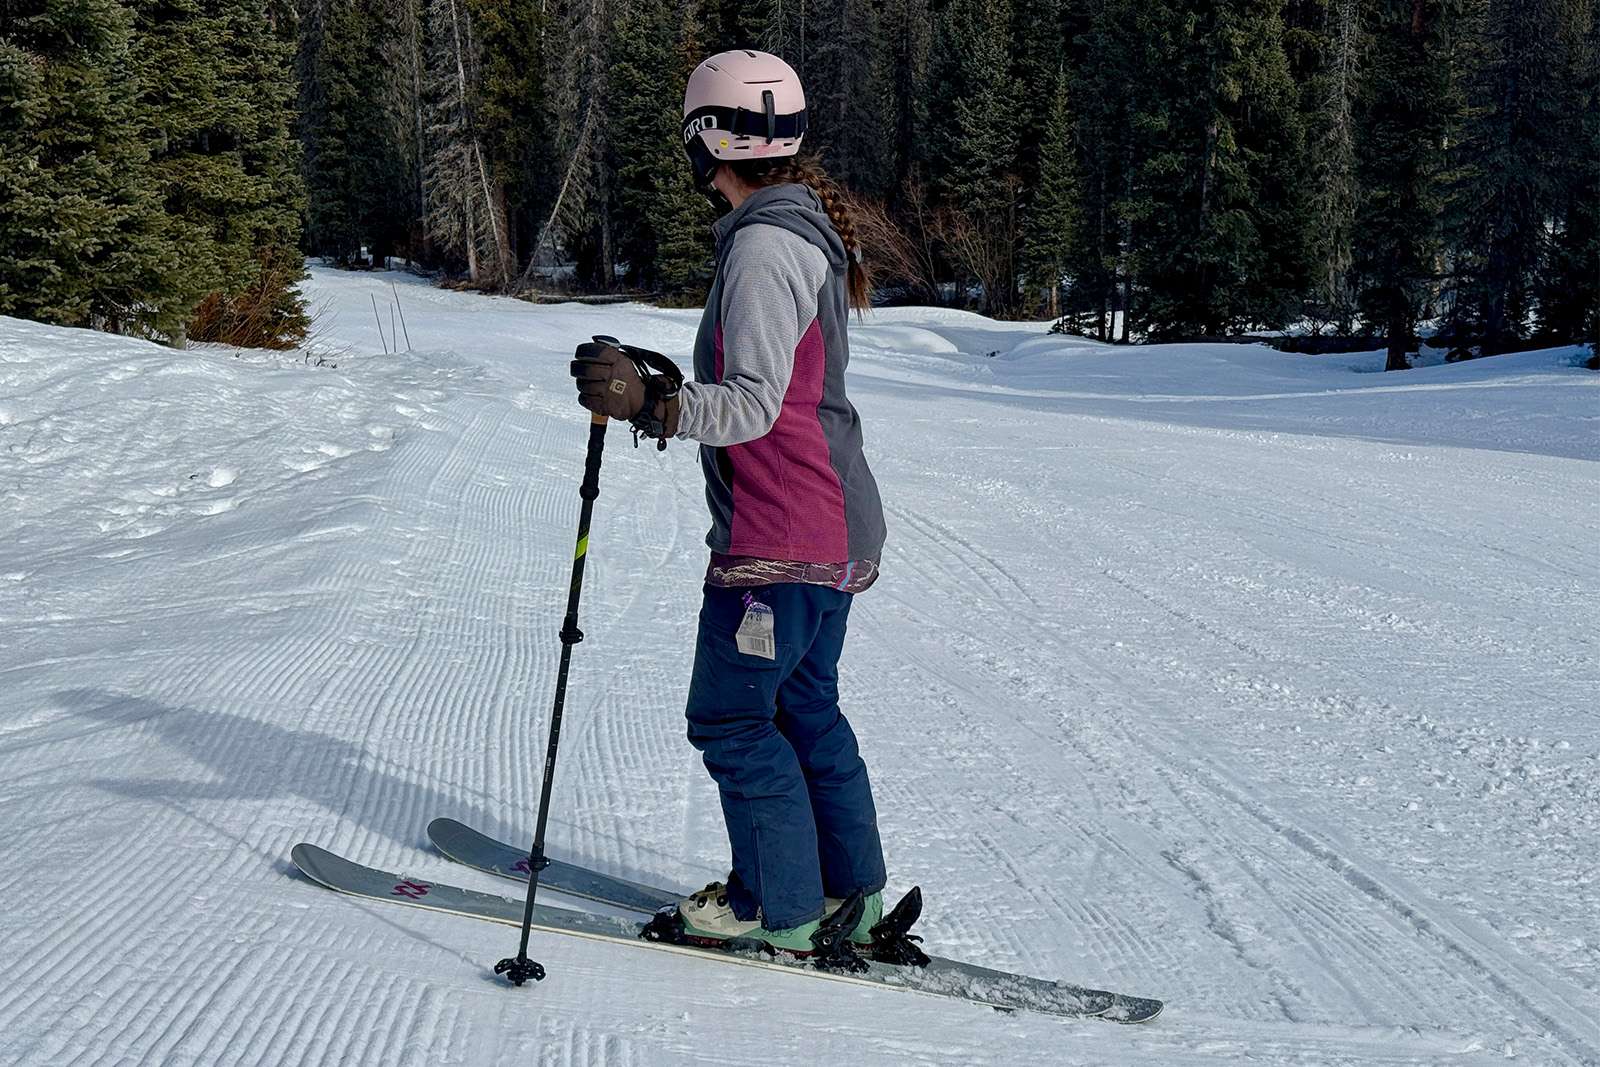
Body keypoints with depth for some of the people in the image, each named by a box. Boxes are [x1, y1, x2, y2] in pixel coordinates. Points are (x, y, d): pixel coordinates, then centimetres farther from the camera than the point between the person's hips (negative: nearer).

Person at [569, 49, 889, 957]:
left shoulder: (763, 245, -18)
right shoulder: (809, 232, 13)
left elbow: (754, 407, -27)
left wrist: (649, 403, -38)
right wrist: (664, 393, 29)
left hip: (780, 540, -10)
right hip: (836, 530, 10)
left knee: (731, 718, 1)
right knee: (804, 706, 18)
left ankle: (779, 908, 10)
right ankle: (849, 893, 25)